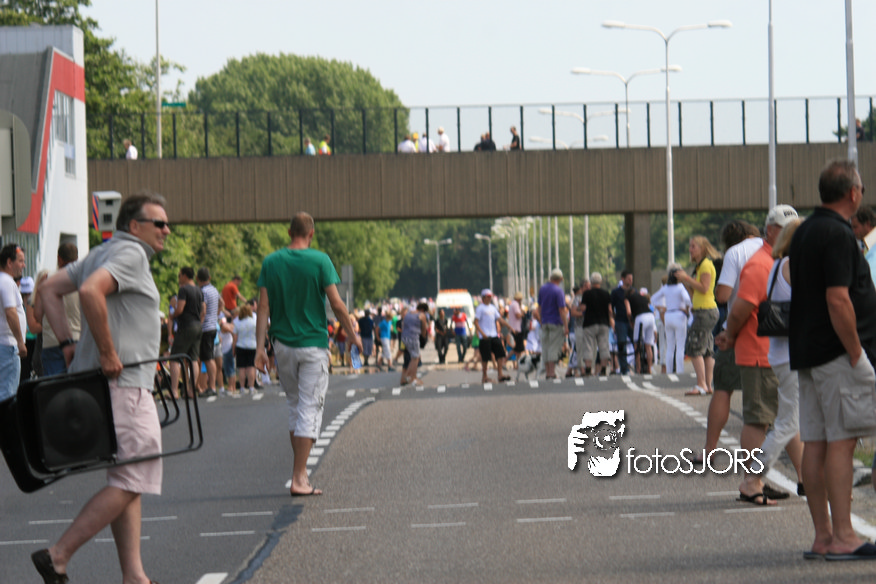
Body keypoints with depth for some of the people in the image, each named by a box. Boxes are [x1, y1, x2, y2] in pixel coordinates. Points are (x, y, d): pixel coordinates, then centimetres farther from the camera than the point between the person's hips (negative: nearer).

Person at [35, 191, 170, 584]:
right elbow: (90, 291, -27)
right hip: (122, 383, -10)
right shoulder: (130, 253, -11)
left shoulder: (103, 254, 19)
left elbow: (50, 288, 19)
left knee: (127, 481, 11)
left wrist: (68, 343, 12)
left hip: (118, 383, 11)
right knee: (130, 483, -8)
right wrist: (107, 353, -21)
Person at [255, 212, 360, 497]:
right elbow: (336, 305, -8)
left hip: (282, 345, 4)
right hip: (313, 345, -4)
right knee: (310, 409, -2)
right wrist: (352, 334, 6)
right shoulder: (320, 261, -8)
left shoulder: (271, 263, 1)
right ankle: (299, 478, -7)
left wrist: (260, 347, -2)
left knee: (294, 407, 17)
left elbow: (263, 307, -2)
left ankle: (299, 471, 20)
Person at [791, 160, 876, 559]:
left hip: (806, 352, 9)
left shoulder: (804, 231, 16)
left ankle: (822, 536, 10)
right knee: (841, 441, -9)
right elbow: (838, 300, -21)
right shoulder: (837, 234, -14)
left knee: (815, 443, 7)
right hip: (836, 351, -9)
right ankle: (842, 538, -11)